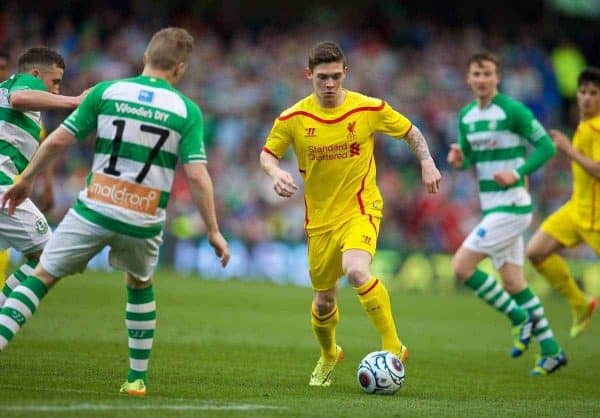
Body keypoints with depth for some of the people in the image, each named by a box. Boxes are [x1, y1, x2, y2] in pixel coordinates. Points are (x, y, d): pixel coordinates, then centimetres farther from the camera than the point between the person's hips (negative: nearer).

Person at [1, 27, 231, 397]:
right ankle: (138, 378, 26)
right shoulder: (187, 111, -1)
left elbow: (58, 141, 1)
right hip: (143, 223, 1)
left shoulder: (106, 92, 1)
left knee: (42, 277, 7)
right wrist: (213, 231, 0)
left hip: (93, 211, -1)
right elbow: (197, 175, -7)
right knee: (141, 287, 27)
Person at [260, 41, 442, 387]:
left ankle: (393, 347, -19)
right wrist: (276, 172, -16)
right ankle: (328, 356, 45)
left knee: (356, 271, -32)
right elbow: (267, 154, 6)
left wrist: (427, 164, -9)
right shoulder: (293, 119, -6)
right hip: (320, 219, 3)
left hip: (361, 209, -3)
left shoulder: (369, 109, -8)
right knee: (324, 301, 12)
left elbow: (411, 132, 6)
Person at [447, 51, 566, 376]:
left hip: (511, 207, -8)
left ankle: (520, 318, 2)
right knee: (513, 282, 11)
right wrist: (459, 160, -5)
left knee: (461, 266, -13)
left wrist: (518, 173, -21)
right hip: (492, 208, 8)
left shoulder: (512, 110, -13)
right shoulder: (466, 116, 9)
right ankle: (551, 351, 20)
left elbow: (547, 146, -10)